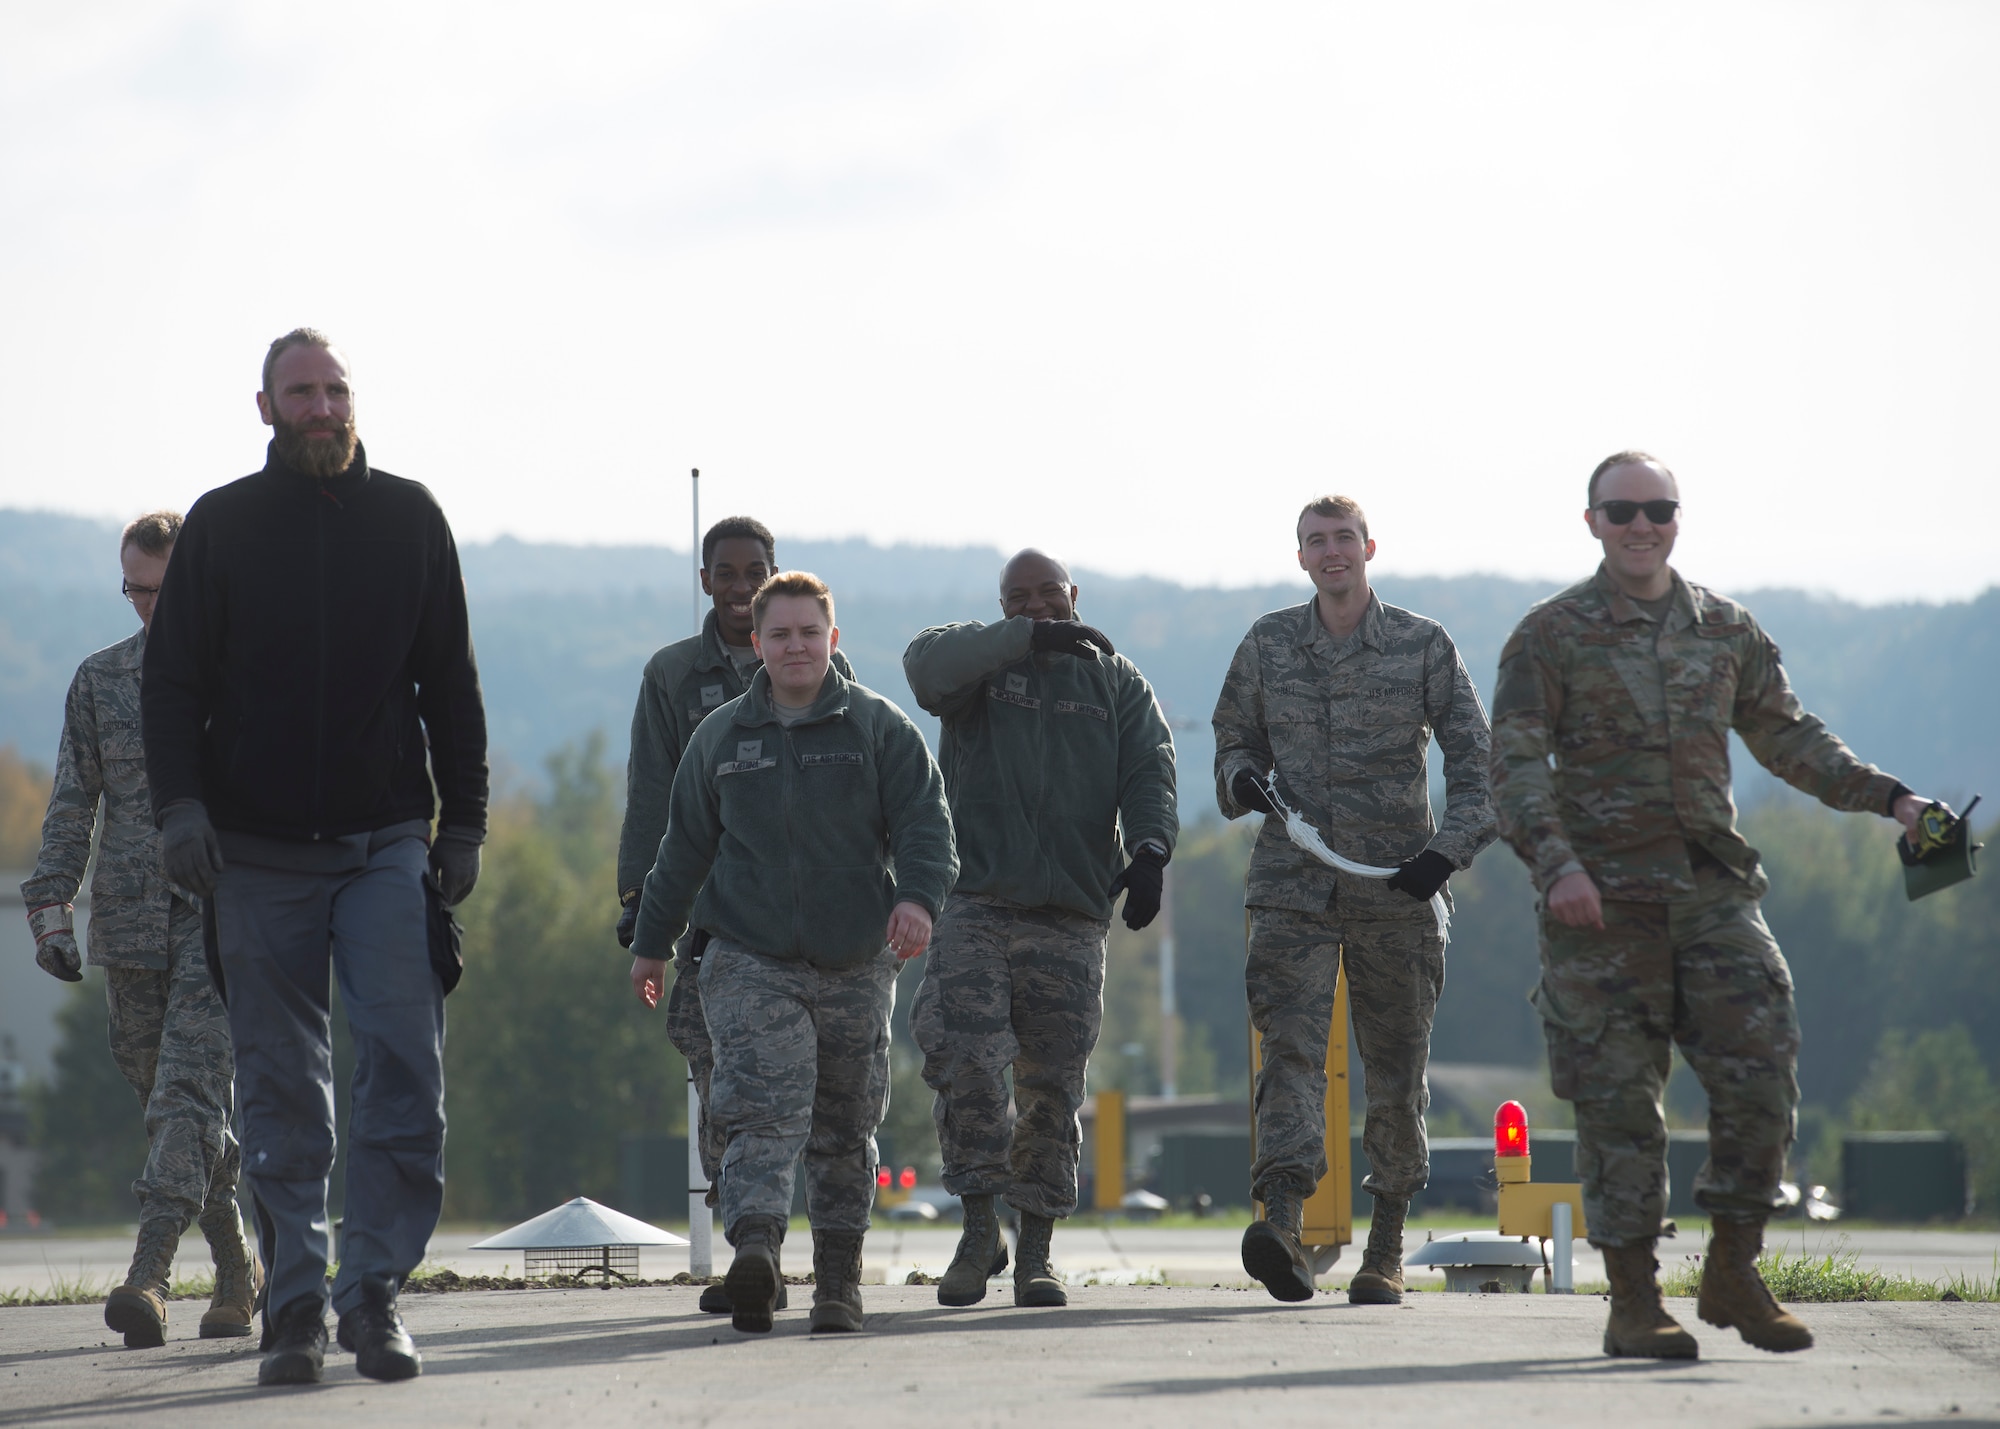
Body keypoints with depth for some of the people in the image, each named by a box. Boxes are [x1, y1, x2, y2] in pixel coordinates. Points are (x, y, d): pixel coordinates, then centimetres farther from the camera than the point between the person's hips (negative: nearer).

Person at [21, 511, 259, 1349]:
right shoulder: (99, 680, 11)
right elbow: (71, 806, 12)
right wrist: (51, 909, 2)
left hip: (224, 912, -4)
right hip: (129, 918, 4)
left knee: (190, 1089, -16)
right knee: (163, 1101, 7)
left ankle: (148, 1275, -26)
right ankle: (238, 1274, 20)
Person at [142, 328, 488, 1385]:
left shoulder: (408, 518, 8)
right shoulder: (221, 526, 5)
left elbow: (450, 680, 12)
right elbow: (172, 681, 4)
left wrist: (464, 821, 7)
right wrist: (179, 802, -11)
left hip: (387, 845, 0)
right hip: (258, 852, 0)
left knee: (404, 1067, -11)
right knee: (281, 1090, 2)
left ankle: (374, 1287, -5)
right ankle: (295, 1305, 7)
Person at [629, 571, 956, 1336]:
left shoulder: (879, 727, 4)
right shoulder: (720, 737, 10)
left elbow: (925, 820, -4)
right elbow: (684, 845, 18)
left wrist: (918, 895, -23)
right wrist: (651, 941, 21)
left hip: (856, 964, 0)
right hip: (750, 959, 0)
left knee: (845, 1129, 8)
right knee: (761, 1110, -18)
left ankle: (839, 1280, 17)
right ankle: (754, 1248, -35)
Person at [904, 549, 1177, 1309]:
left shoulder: (1116, 683, 15)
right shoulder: (981, 665, 11)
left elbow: (1150, 773, 2)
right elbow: (927, 662, -13)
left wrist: (1150, 850, -17)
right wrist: (1030, 638, -20)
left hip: (1071, 916, 1)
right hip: (975, 904, -1)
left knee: (1052, 1088, 2)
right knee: (961, 1055, -17)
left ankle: (1036, 1252, 9)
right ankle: (979, 1229, -6)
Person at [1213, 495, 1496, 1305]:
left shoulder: (1424, 647, 3)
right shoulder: (1267, 645, 9)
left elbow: (1474, 760, 2)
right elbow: (1235, 736, 22)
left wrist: (1449, 849, -13)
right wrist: (1241, 778, -1)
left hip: (1395, 885, 0)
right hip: (1292, 885, 0)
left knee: (1397, 1071, 5)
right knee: (1290, 1046, -18)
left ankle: (1386, 1247, 18)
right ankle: (1283, 1224, -32)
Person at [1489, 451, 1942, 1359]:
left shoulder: (1726, 629, 12)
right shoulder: (1551, 637, 0)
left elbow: (1787, 737, 21)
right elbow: (1517, 768, -7)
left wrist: (1886, 797, 12)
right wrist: (1556, 865, -22)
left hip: (1714, 887, 4)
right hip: (1603, 900, -4)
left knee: (1761, 1077, -5)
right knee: (1619, 1102, -2)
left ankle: (1734, 1278, 10)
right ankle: (1634, 1305, 4)